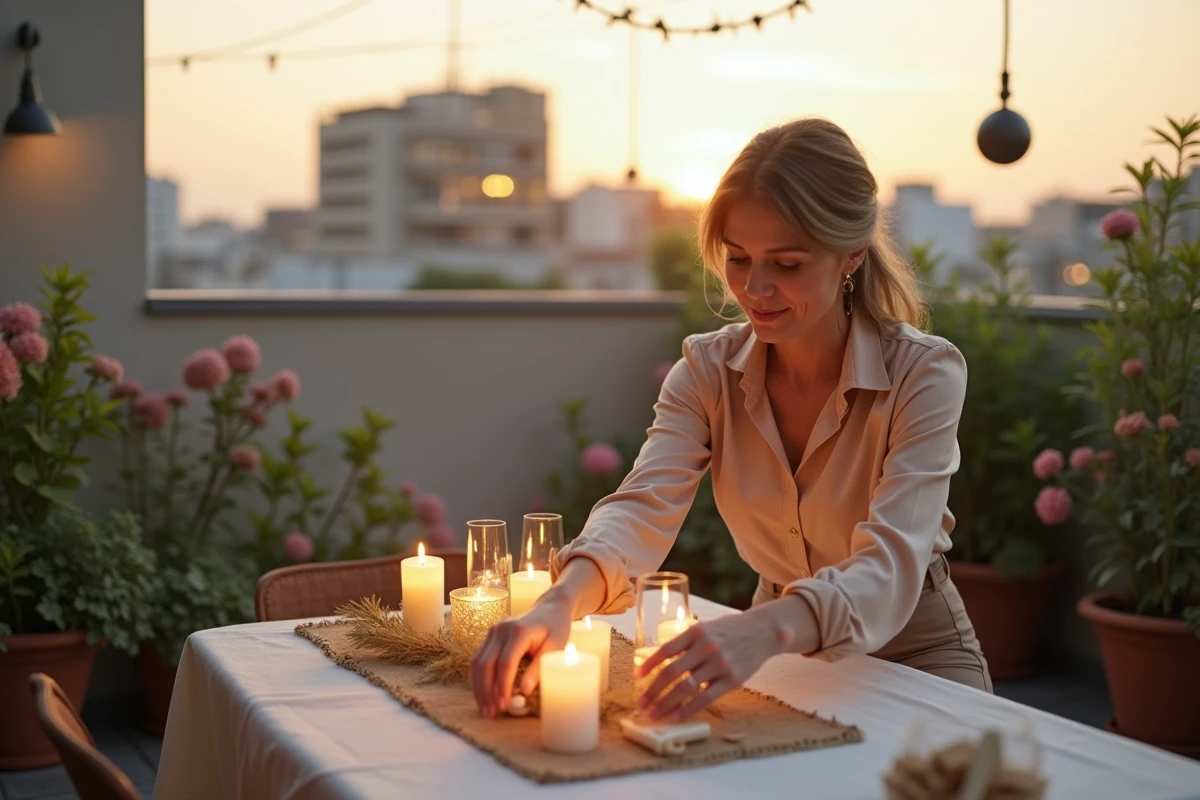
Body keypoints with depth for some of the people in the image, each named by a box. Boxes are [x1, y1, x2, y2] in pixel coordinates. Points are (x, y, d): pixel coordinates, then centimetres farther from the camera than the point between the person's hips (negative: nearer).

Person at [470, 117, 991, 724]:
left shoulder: (924, 374, -20)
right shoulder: (708, 370, -9)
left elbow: (891, 567, -33)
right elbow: (646, 507, -24)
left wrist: (766, 629, -54)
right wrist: (562, 601, -47)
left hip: (914, 652, -3)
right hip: (783, 655, 3)